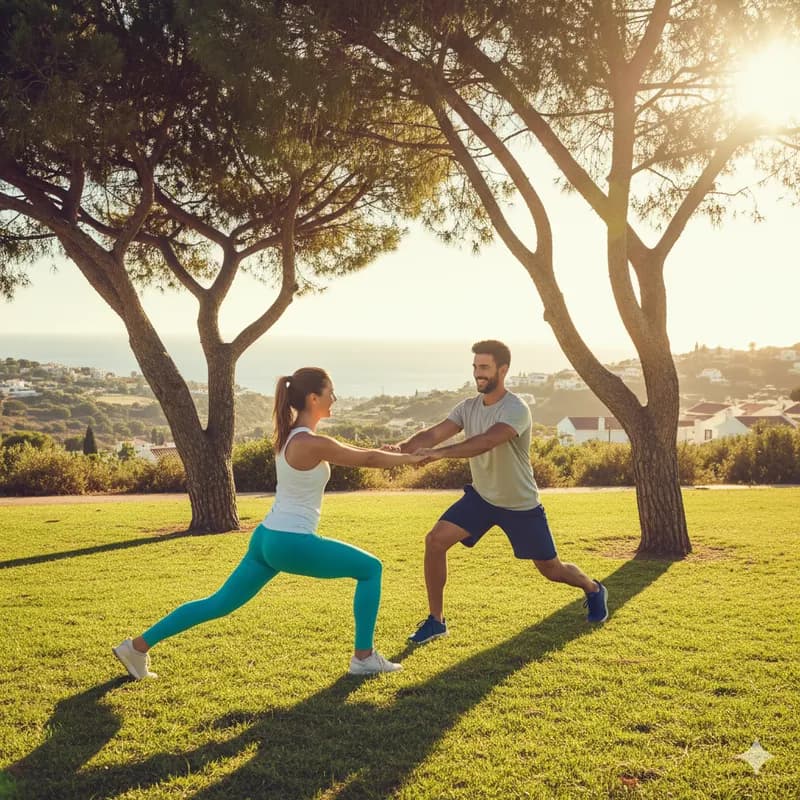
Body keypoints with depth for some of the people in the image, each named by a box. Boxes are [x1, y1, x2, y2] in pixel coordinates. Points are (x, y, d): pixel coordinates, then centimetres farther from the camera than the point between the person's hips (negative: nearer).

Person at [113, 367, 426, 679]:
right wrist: (409, 457, 5)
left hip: (268, 537, 9)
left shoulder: (290, 435, 9)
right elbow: (366, 459, -9)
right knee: (371, 569, 5)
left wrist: (393, 453, 21)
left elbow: (348, 453, 23)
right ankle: (364, 657, 9)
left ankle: (138, 646, 16)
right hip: (292, 543, -9)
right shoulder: (312, 444, -19)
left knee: (220, 603, 15)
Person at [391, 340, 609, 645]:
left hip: (520, 505, -5)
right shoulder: (468, 407, -6)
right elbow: (435, 433, -18)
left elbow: (485, 442, -44)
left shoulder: (516, 410, -27)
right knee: (435, 541, -13)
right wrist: (403, 447, -38)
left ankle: (594, 590, 44)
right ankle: (435, 620, 1)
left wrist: (440, 453, -56)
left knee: (551, 569, 9)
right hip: (481, 496, 5)